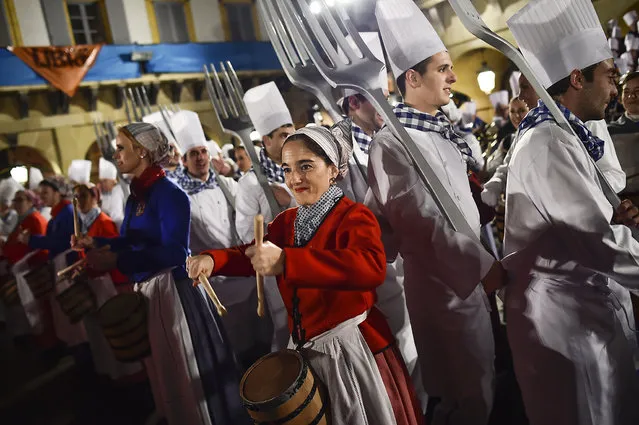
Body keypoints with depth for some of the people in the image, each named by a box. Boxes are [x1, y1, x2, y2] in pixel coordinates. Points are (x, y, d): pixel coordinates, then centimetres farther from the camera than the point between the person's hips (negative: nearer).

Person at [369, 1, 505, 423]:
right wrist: (483, 264, -18)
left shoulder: (441, 129, 7)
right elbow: (425, 219, -23)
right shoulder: (392, 142, -19)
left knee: (480, 379, 23)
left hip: (471, 269, 9)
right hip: (443, 280, -8)